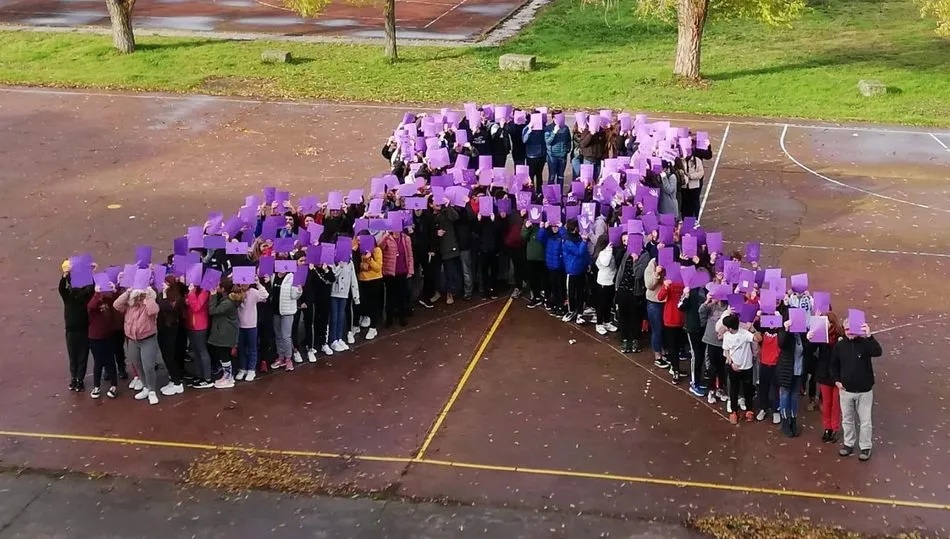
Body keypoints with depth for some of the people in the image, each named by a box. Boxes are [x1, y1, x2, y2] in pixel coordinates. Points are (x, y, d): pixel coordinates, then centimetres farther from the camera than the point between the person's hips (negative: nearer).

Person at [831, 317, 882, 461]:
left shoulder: (865, 343, -12)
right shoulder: (839, 345, -3)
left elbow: (878, 352, -32)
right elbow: (834, 364, 10)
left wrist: (869, 336, -42)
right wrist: (836, 380, -2)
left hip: (864, 391, -3)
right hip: (846, 390, 3)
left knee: (865, 421, 7)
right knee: (846, 419, 16)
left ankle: (865, 447, 21)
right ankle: (848, 444, 33)